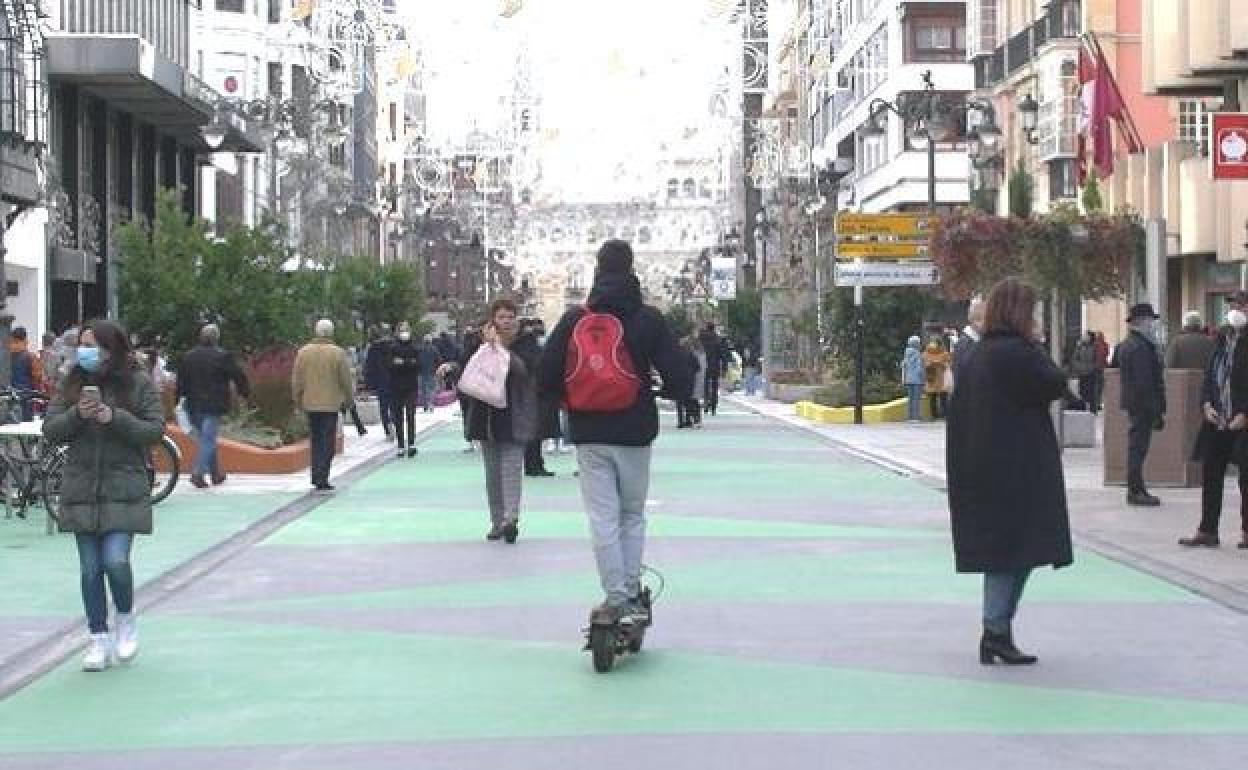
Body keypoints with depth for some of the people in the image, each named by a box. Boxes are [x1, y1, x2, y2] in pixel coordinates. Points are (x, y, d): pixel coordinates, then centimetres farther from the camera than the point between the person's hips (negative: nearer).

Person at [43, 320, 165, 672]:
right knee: (90, 568, 5)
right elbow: (50, 430, 4)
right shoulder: (72, 384, 6)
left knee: (115, 560, -13)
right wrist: (76, 414, -16)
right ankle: (99, 639, 16)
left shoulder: (139, 384, -2)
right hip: (81, 488, 3)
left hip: (124, 489, -3)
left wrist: (115, 418, -19)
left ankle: (126, 618, 15)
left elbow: (155, 430, -6)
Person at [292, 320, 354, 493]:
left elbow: (296, 380, 5)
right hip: (331, 404, -3)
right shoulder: (337, 353, -8)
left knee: (315, 441, 15)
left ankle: (316, 477, 19)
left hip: (310, 403, 4)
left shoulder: (303, 352, 1)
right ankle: (322, 480, -8)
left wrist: (298, 400, 16)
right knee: (327, 443, -2)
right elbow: (346, 379, -4)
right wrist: (348, 397, 11)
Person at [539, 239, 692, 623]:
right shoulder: (648, 318, -4)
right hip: (635, 432, 0)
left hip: (589, 433, 0)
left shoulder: (574, 318, -2)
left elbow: (548, 375, -1)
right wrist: (666, 391, 15)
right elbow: (680, 376, -7)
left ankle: (615, 599, -2)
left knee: (603, 518, 2)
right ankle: (632, 594, 12)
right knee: (633, 515, 14)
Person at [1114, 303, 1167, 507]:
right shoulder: (1141, 347, -17)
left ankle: (1136, 489, 20)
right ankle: (1136, 491, -5)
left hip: (1132, 404, 11)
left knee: (1136, 447, 14)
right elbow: (1144, 382, -22)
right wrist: (1157, 410, -20)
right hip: (1143, 405, -11)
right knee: (1138, 446, -7)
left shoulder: (1126, 344, 16)